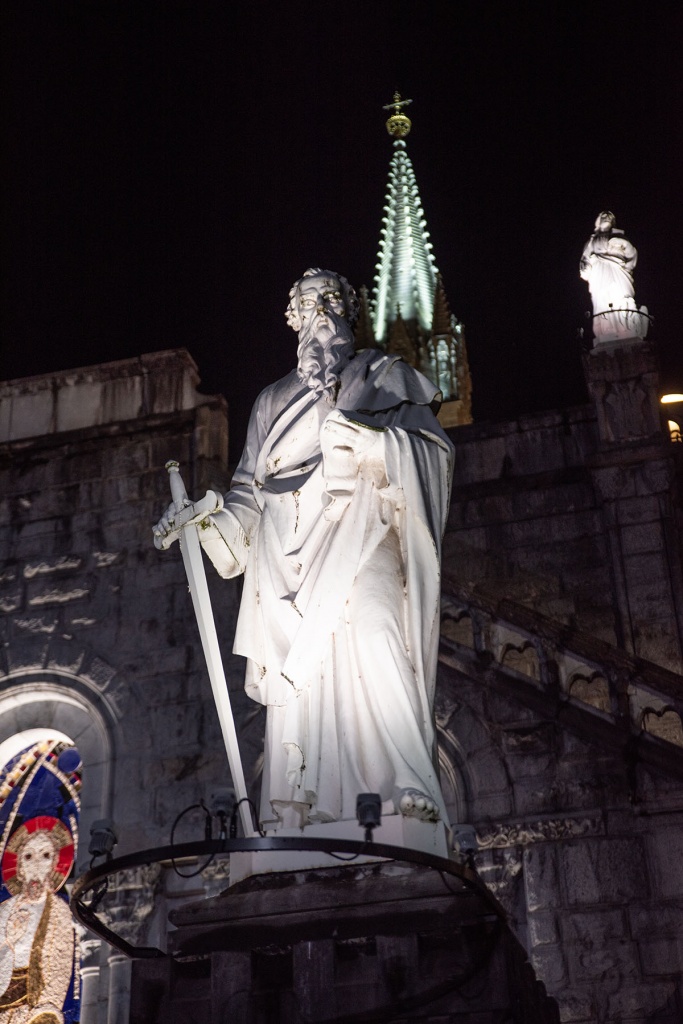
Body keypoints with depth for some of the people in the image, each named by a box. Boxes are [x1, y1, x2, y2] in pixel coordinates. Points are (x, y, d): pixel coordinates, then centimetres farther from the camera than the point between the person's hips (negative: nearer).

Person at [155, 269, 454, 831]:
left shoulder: (385, 376, 17)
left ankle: (406, 797, -33)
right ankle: (298, 819, -16)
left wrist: (368, 440, -15)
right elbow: (250, 495, 25)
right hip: (290, 563, 4)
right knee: (297, 679, -10)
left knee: (370, 642, -27)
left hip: (356, 537, -4)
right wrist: (202, 521, 8)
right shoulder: (275, 401, 29)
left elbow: (432, 447, 1)